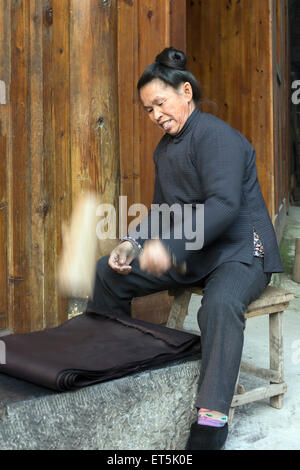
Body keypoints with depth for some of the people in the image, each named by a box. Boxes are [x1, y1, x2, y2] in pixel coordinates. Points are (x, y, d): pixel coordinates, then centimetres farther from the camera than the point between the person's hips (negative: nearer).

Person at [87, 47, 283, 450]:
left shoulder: (214, 135, -16)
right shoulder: (165, 148, 14)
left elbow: (224, 204, -29)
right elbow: (161, 209, 17)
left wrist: (169, 246, -36)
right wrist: (133, 243, -2)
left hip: (239, 252, -9)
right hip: (187, 253, 9)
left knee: (221, 303, -41)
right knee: (108, 274, 7)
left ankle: (212, 418, -39)